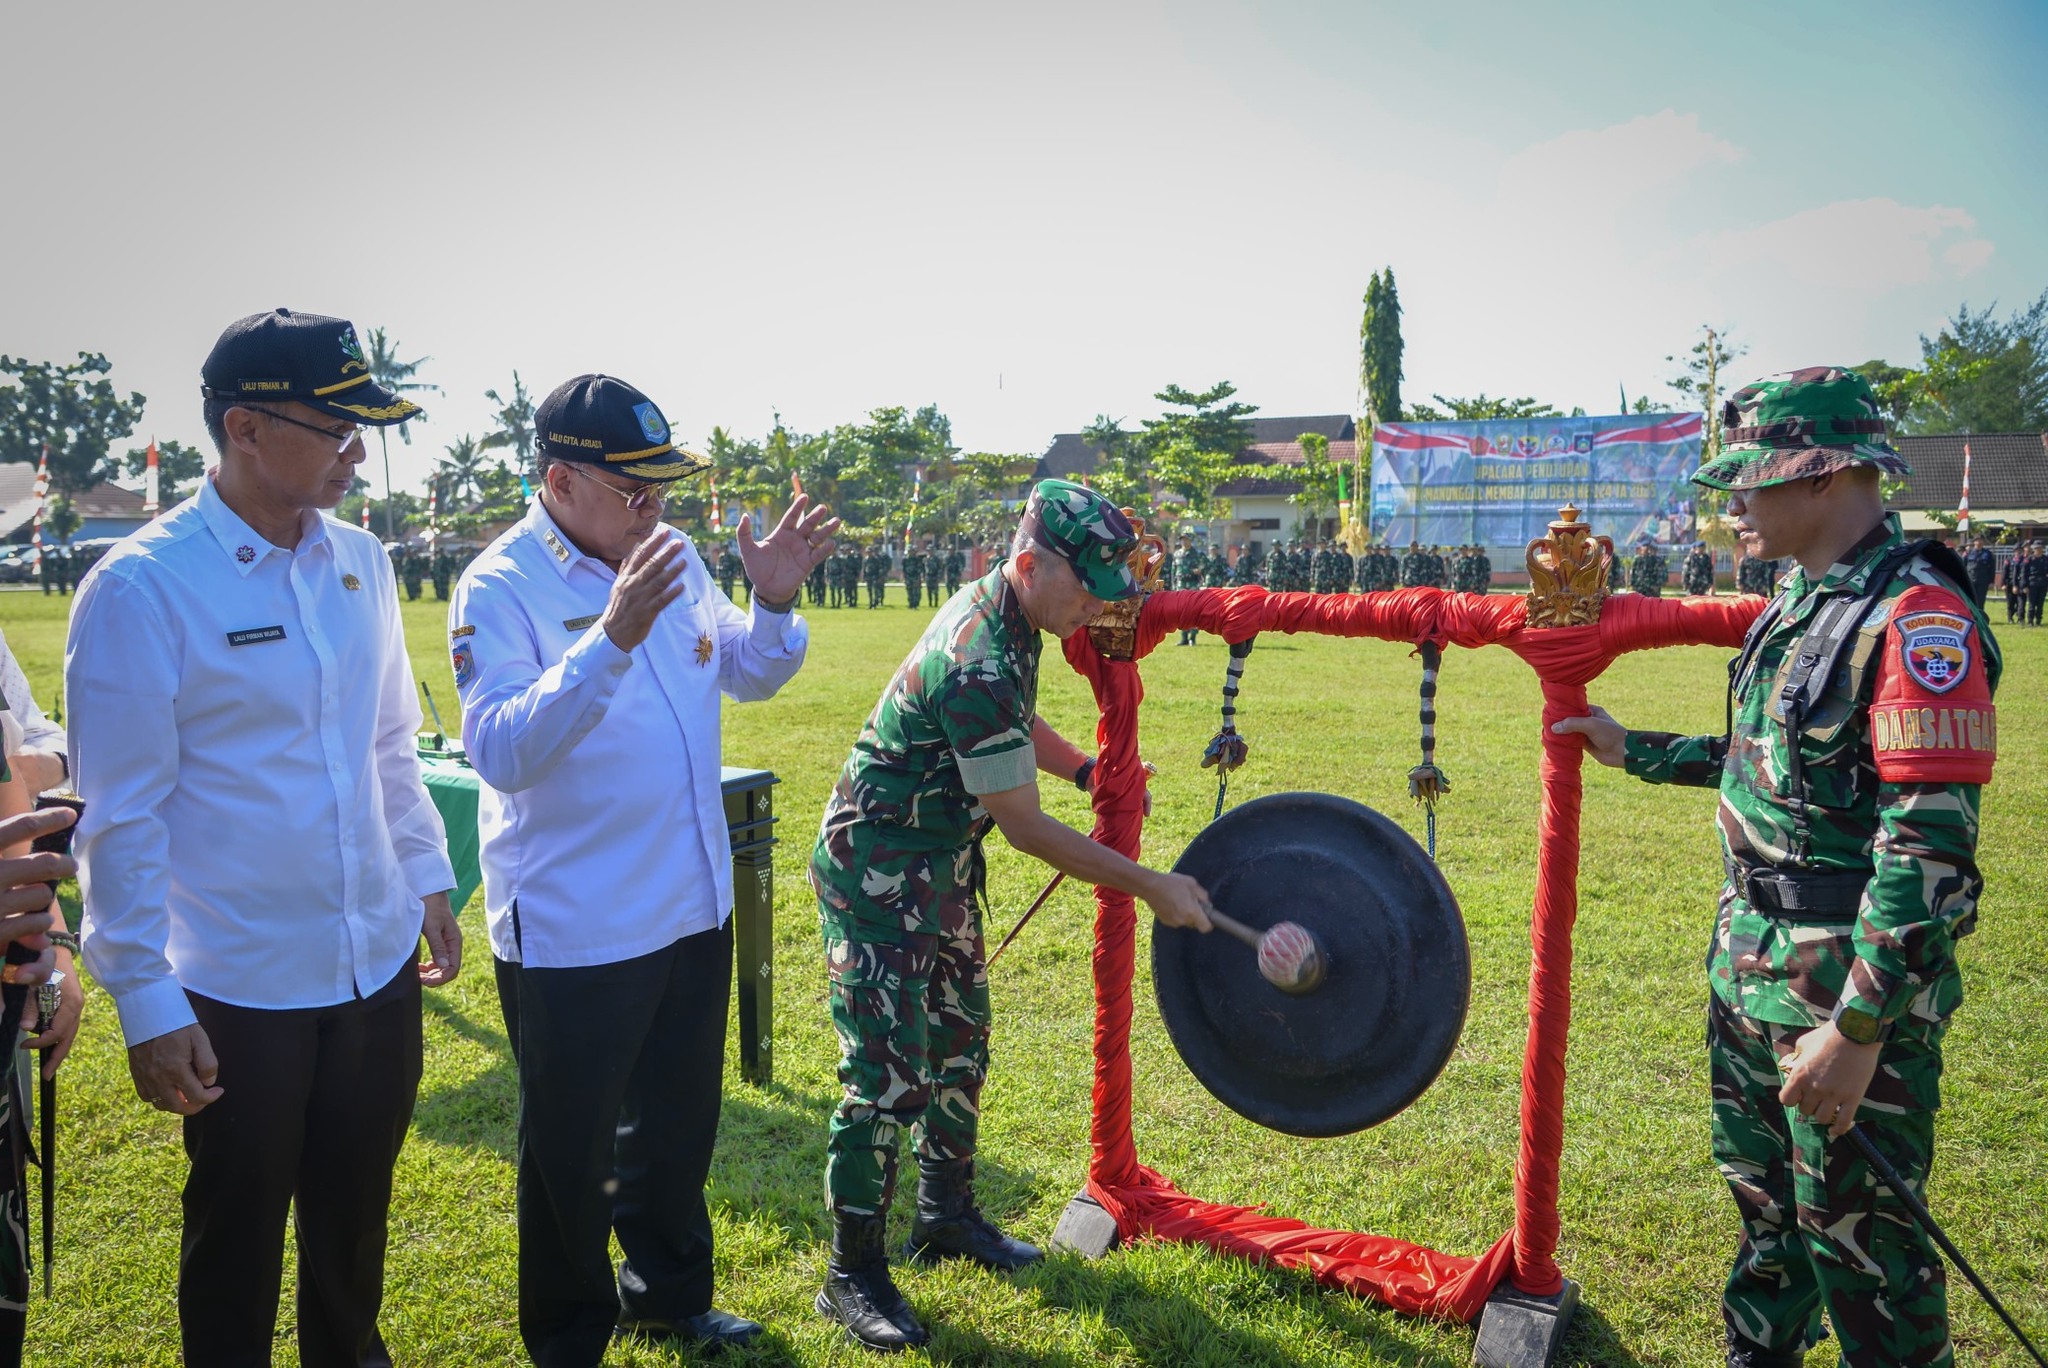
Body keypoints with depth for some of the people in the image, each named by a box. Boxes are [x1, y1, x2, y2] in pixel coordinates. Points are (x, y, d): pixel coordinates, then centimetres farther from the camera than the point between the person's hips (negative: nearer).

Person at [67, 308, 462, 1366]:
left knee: (354, 1223, 22)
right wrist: (146, 1003, -12)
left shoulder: (359, 562, 2)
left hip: (380, 963, 5)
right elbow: (120, 818, -13)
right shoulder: (142, 588, -15)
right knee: (237, 1240, 15)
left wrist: (428, 881, 14)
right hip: (240, 989, -5)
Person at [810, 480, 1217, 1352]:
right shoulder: (976, 664, -30)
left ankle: (946, 1214, 35)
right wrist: (1151, 888, -18)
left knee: (960, 1043, 17)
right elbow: (1024, 826, -24)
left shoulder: (997, 610, -1)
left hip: (942, 868, 10)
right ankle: (853, 1273, 10)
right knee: (888, 1073, -5)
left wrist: (1088, 772, 9)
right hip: (878, 876, -10)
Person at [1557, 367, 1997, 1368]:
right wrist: (1633, 751, 24)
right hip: (1751, 964, 9)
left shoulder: (1914, 618, -21)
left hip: (1850, 983, -9)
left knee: (1855, 1237, 5)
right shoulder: (1802, 601, 8)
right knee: (1762, 1197, 23)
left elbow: (1930, 847, -25)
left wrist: (1859, 1028, -25)